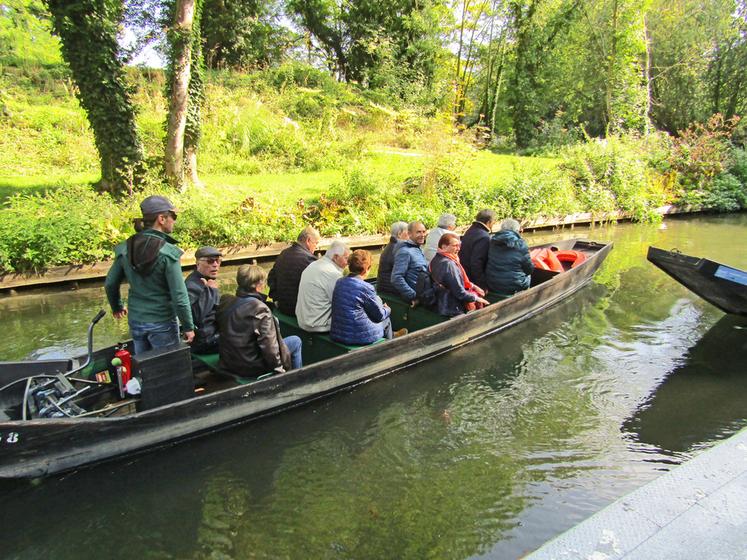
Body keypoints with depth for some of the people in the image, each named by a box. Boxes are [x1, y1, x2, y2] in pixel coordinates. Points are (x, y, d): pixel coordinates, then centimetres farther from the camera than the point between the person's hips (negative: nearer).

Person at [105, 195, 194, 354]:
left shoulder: (126, 248, -2)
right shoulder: (168, 253, -19)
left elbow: (110, 284, 7)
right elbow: (179, 296, -20)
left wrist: (117, 307, 25)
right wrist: (188, 327, -9)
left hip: (135, 321, 6)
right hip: (162, 324, -5)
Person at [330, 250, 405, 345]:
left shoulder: (339, 282, -1)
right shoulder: (366, 288, -22)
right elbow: (380, 316, -8)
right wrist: (387, 309, 15)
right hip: (359, 337, -7)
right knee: (386, 319, 20)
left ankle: (391, 335, 51)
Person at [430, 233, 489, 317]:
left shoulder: (437, 259, 6)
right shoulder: (448, 264, -24)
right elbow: (460, 293, -23)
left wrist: (473, 286, 9)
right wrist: (476, 298, -8)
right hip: (453, 310, -10)